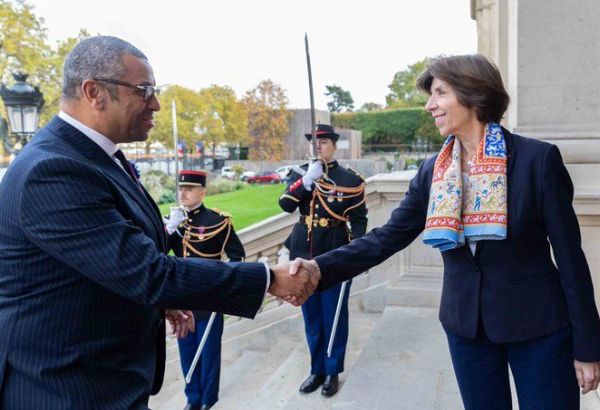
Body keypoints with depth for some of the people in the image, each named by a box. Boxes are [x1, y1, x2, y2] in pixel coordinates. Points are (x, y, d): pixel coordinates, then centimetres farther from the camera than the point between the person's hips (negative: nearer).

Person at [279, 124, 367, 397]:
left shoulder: (350, 179, -3)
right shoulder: (300, 174, 6)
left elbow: (359, 219, -2)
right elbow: (285, 205, -9)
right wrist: (306, 181, -21)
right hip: (304, 255, 4)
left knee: (334, 316, 7)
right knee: (311, 317, 14)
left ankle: (333, 372, 24)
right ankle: (317, 369, 29)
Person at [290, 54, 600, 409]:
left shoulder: (538, 158, -12)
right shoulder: (432, 171, 0)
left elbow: (569, 254, -9)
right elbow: (388, 237, -6)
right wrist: (320, 268, -21)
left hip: (538, 326, -3)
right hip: (467, 326, 4)